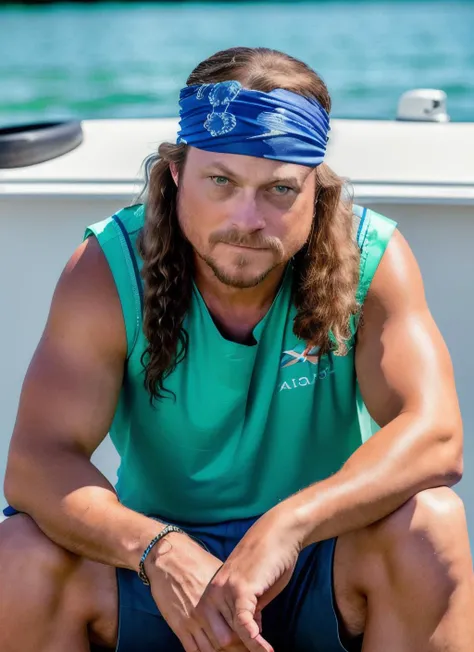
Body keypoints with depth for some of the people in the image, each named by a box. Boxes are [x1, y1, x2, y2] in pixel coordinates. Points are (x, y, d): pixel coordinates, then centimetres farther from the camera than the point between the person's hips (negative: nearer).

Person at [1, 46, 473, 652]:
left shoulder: (370, 260, -14)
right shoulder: (107, 269, -14)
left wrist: (286, 526, -43)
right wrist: (158, 553, -43)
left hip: (321, 564, 0)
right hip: (162, 561, 1)